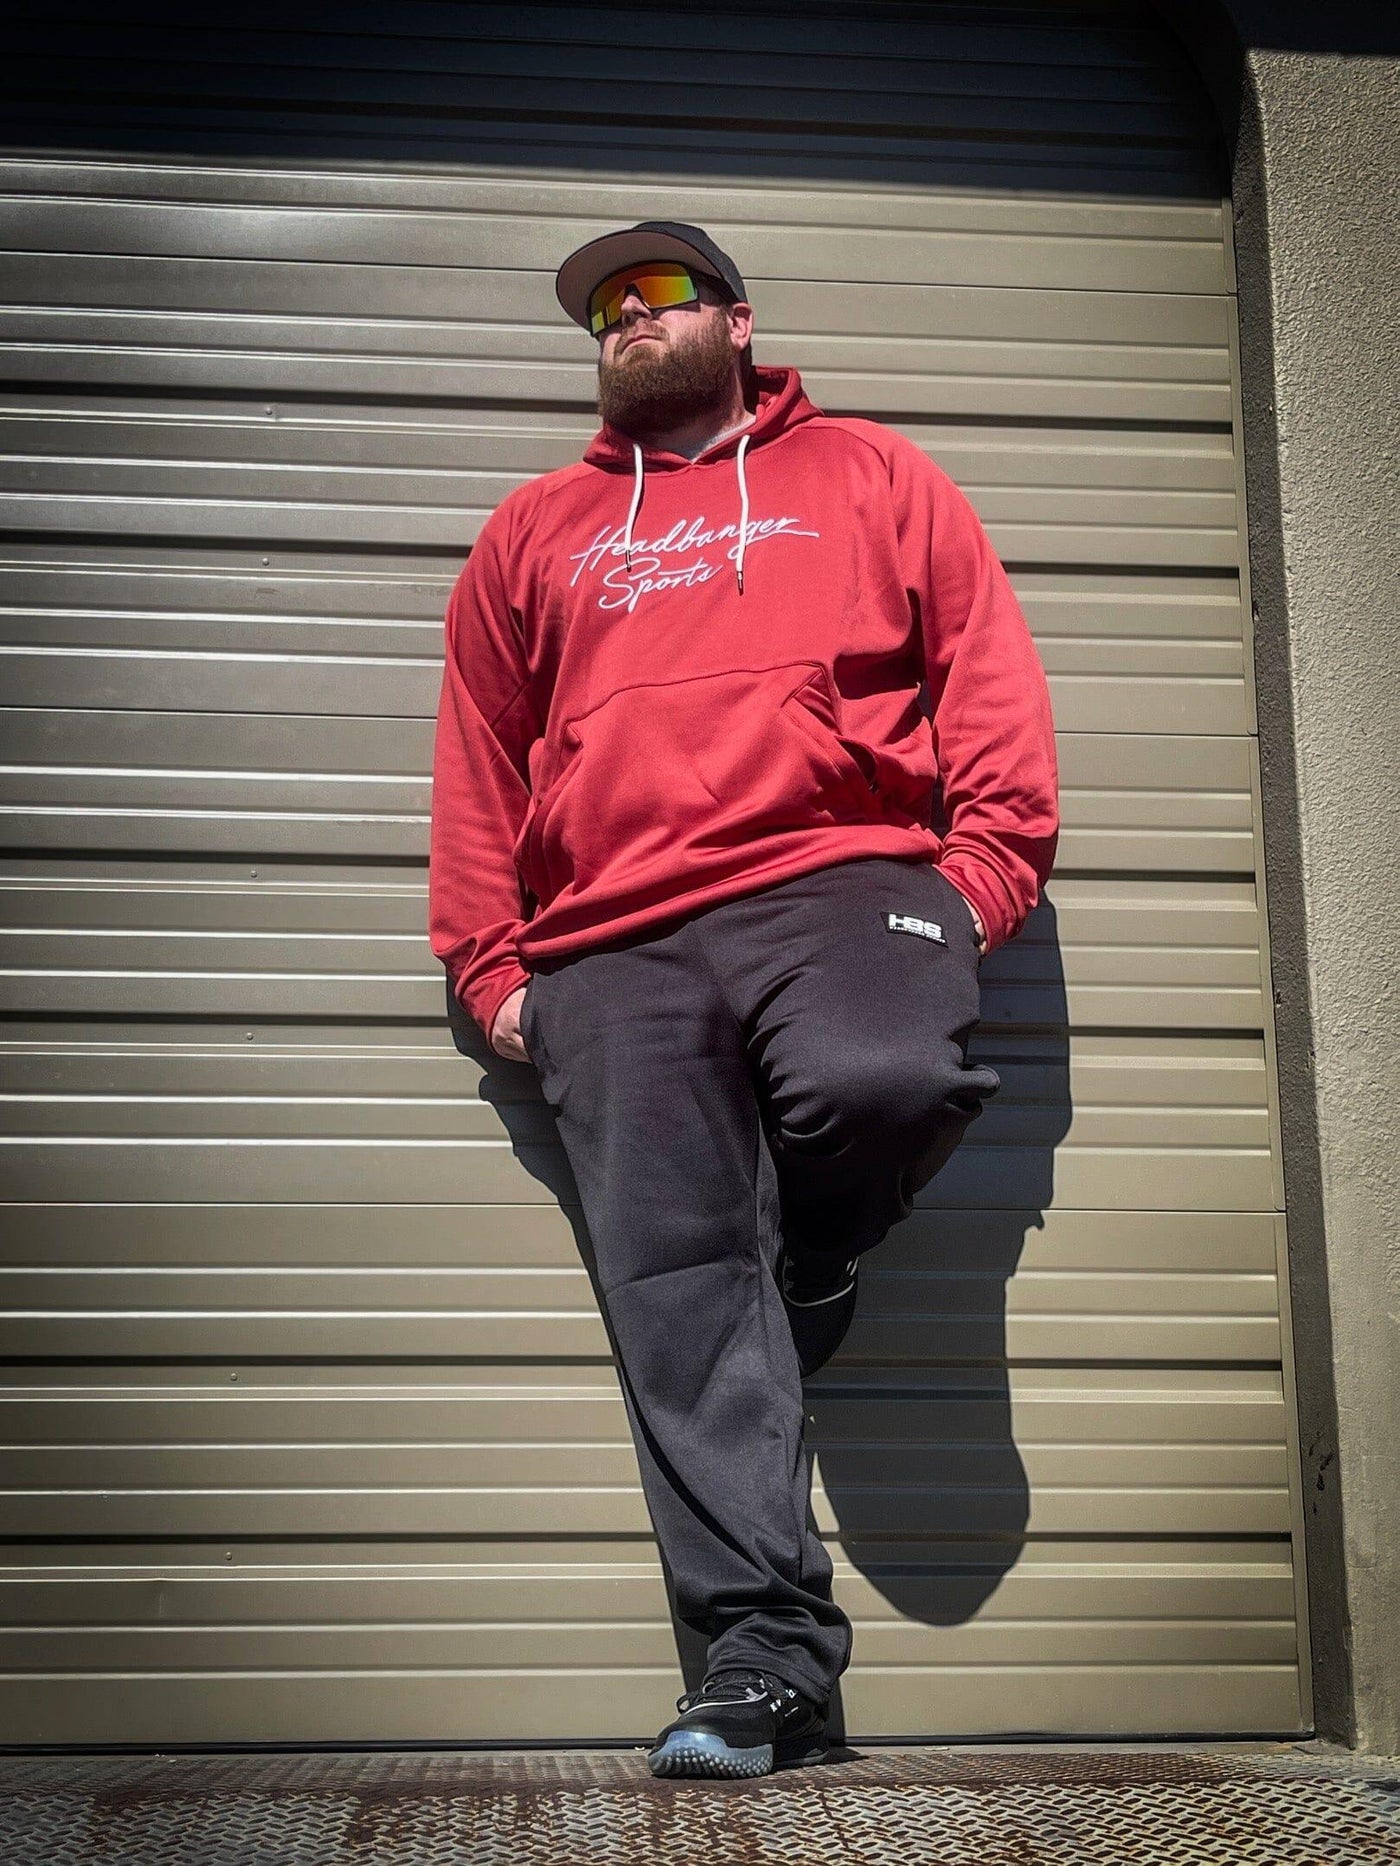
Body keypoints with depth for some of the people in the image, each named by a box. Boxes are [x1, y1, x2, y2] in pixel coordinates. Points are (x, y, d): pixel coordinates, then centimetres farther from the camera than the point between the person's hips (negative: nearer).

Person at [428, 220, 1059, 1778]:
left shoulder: (868, 478, 21)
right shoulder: (535, 532, 27)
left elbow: (988, 671, 12)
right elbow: (475, 761, 22)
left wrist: (990, 863, -3)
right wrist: (489, 964, 11)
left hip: (838, 885, -2)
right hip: (613, 959, 2)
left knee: (884, 1080, -33)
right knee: (670, 1286, -8)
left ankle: (792, 1281, 0)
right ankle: (765, 1646, -2)